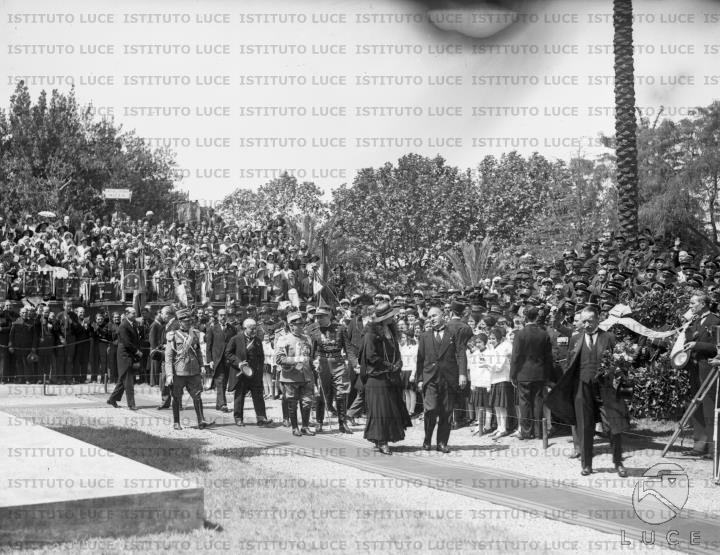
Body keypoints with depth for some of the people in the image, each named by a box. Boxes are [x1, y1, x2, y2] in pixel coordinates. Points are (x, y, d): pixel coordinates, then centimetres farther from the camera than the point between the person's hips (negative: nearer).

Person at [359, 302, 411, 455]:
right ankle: (380, 441, 0)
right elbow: (371, 356, -17)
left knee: (393, 407, 6)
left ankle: (381, 441, 12)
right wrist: (390, 366, -14)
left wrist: (398, 364, 3)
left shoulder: (391, 331, 12)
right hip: (377, 377, -8)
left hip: (392, 377, 8)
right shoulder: (371, 333, -13)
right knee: (380, 409, -5)